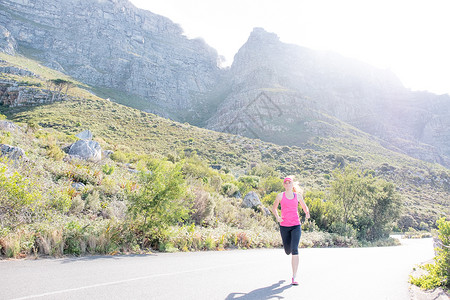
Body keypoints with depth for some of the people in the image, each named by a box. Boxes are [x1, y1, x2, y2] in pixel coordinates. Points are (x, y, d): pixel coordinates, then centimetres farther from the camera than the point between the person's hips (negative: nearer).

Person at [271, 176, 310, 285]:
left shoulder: (298, 196, 7)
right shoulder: (280, 196, 3)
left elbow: (304, 207, 19)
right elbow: (274, 208, 14)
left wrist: (307, 213, -4)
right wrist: (277, 217, -4)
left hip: (296, 225, 0)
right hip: (284, 226, 1)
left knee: (294, 250, -16)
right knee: (288, 251, 9)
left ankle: (294, 277, -8)